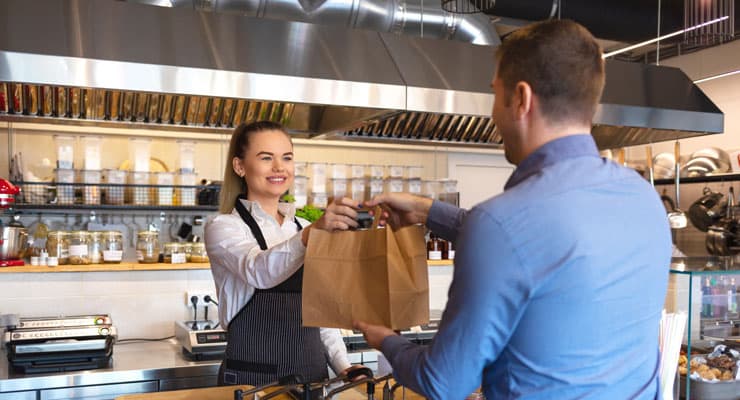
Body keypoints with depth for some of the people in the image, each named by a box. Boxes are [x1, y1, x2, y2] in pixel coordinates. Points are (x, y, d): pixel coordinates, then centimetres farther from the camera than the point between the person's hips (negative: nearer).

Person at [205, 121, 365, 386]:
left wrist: (343, 366, 0)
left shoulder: (304, 228, 9)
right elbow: (260, 272, -30)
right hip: (252, 379, -5)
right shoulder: (223, 227, -9)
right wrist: (312, 234, -46)